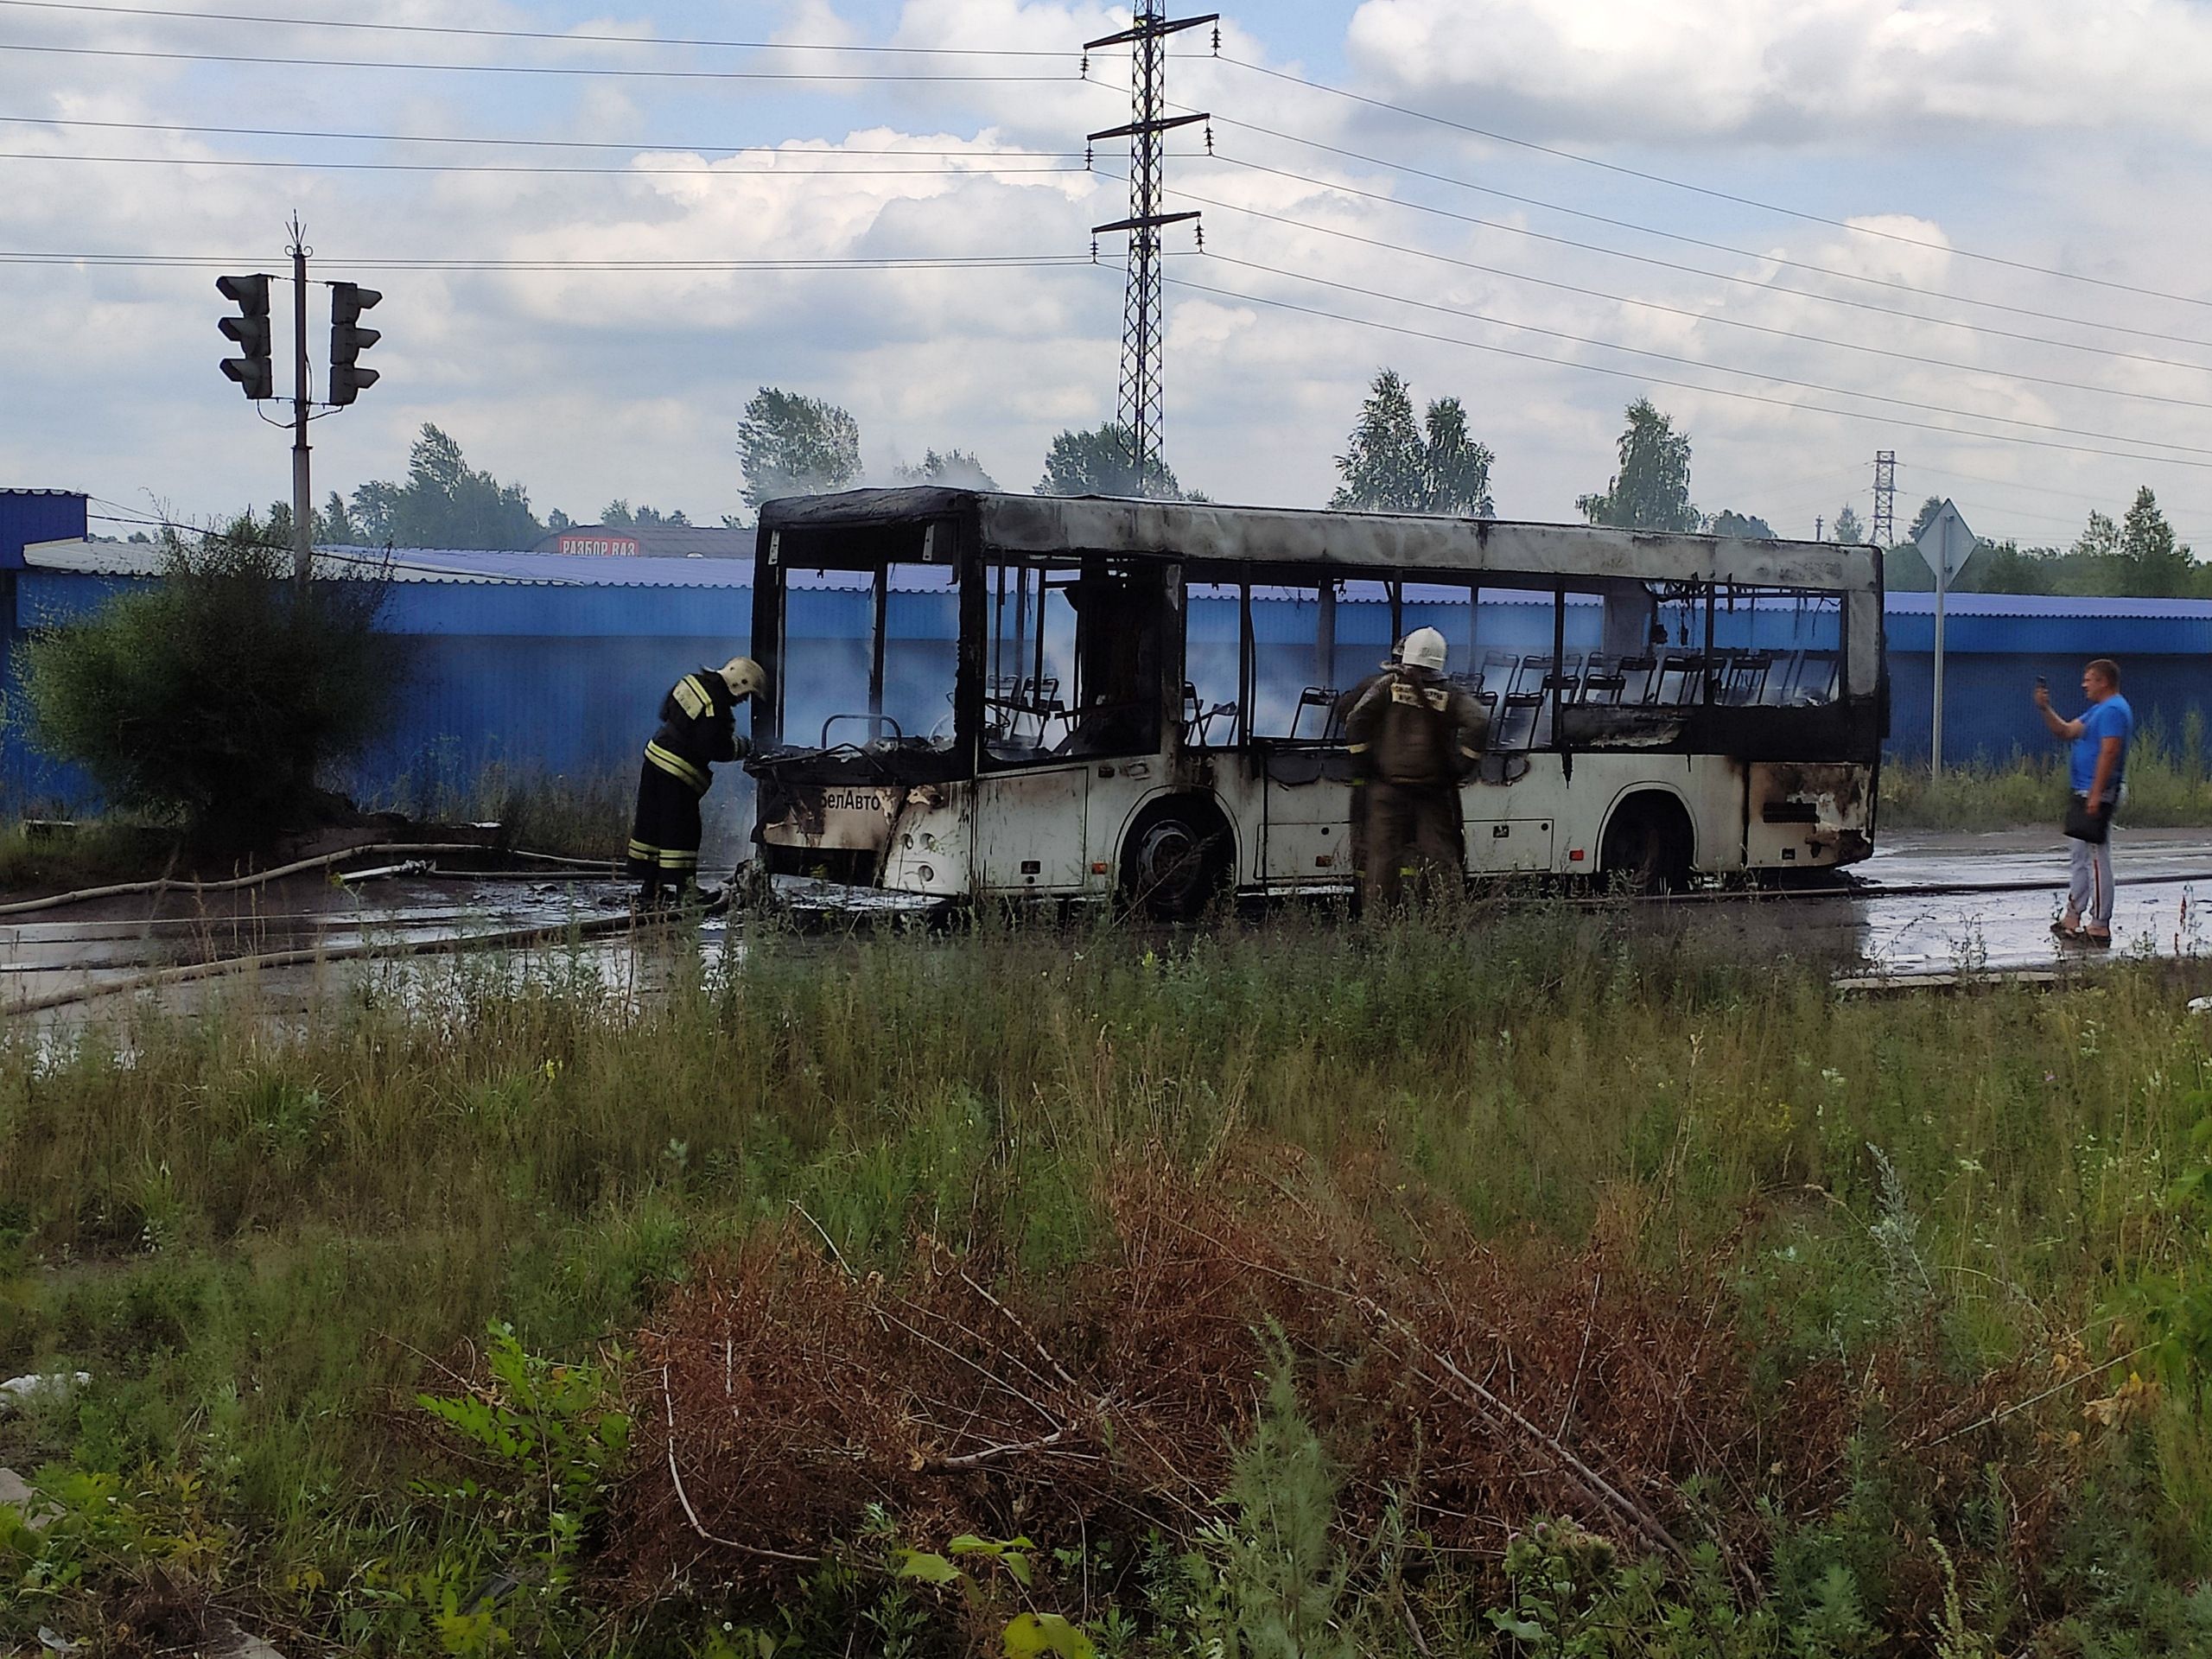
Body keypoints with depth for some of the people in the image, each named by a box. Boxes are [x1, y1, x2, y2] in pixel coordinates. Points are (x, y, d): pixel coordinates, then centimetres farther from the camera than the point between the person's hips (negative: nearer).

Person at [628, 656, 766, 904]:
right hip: (678, 771, -9)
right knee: (681, 833, -2)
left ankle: (647, 887, 19)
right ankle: (674, 890, -2)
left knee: (651, 825, 12)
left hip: (655, 755, 9)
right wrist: (742, 748, -2)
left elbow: (666, 711, 19)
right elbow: (715, 749, -19)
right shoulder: (717, 706, -20)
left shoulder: (694, 681, 7)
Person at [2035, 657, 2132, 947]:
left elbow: (2109, 753, -22)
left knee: (2096, 858, -9)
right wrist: (2045, 708, 10)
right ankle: (2072, 917, 22)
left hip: (2099, 795, -11)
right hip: (2087, 794, 11)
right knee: (2082, 856, 15)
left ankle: (2099, 926, -8)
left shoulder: (2113, 710, -15)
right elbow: (2065, 731, 24)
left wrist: (2095, 795, -26)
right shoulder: (2098, 710, 19)